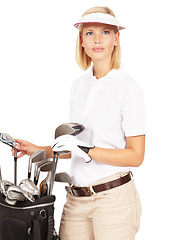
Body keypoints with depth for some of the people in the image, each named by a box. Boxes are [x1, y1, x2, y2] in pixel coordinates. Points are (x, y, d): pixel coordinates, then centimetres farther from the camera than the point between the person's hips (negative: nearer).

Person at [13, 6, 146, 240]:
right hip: (76, 198, 5)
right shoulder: (79, 85, 11)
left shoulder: (129, 88, -8)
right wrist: (38, 150, 9)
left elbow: (135, 155, -11)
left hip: (114, 198, -5)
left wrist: (85, 150, -18)